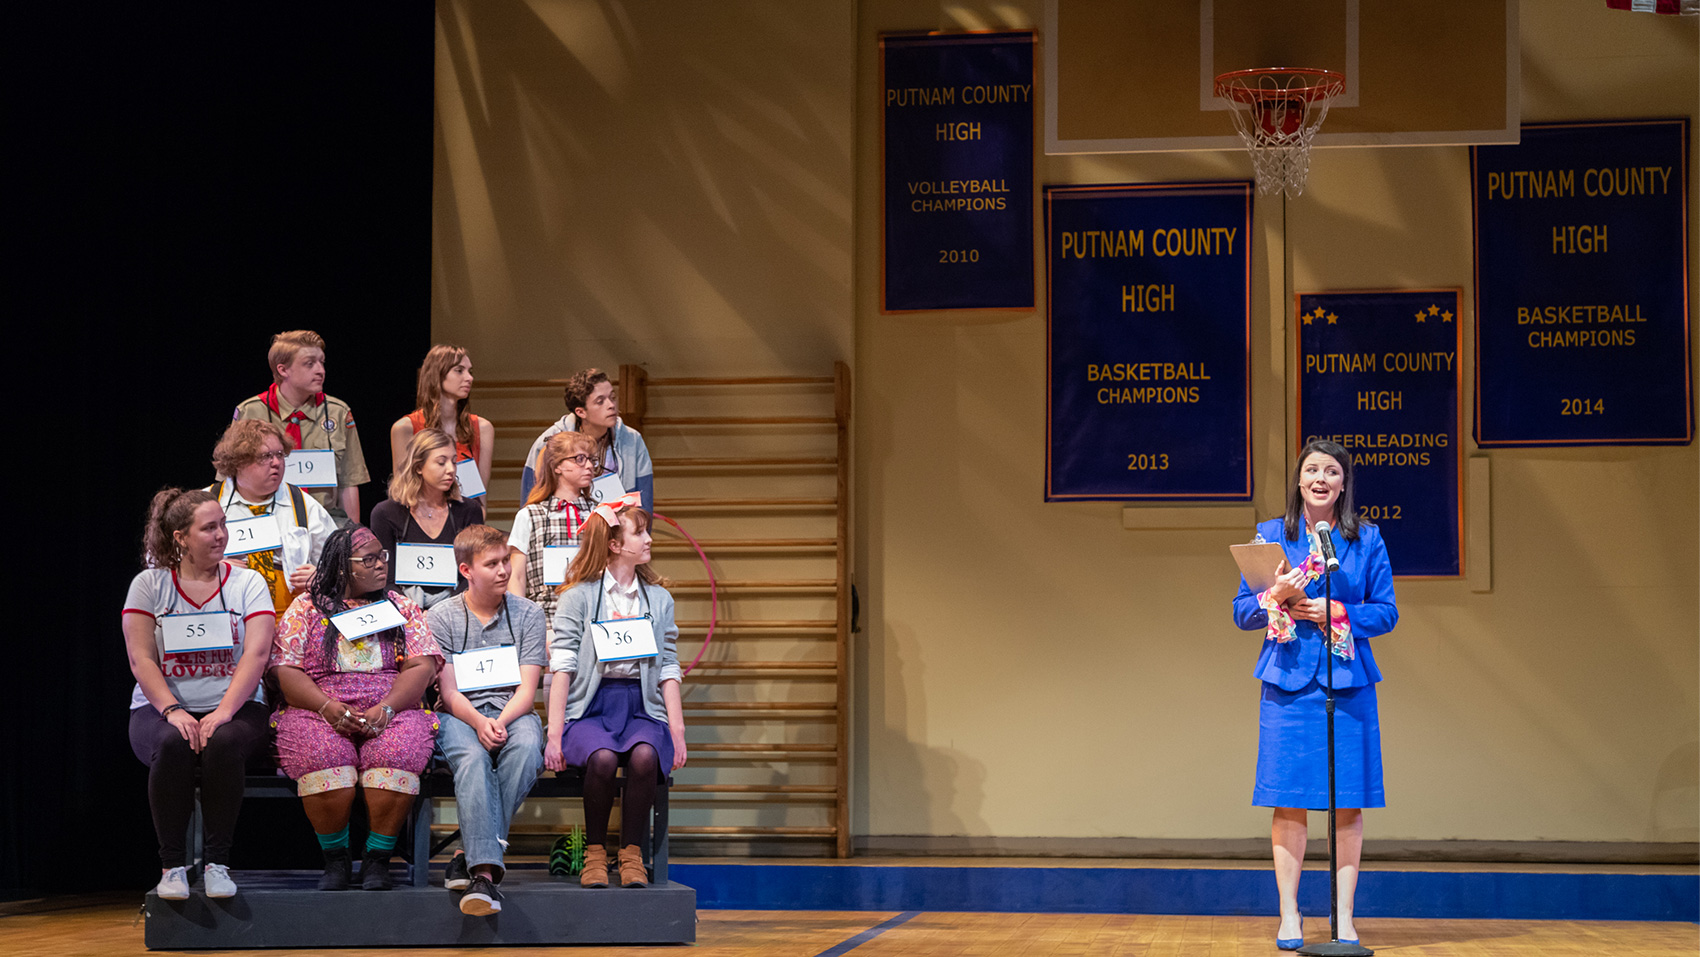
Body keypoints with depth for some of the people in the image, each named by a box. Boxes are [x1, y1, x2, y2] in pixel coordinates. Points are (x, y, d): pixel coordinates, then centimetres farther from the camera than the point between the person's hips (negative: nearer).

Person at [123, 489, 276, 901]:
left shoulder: (248, 584, 6)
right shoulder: (148, 585, 6)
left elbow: (256, 654, -6)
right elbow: (140, 659, -3)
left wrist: (223, 712, -21)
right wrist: (173, 711, -19)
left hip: (235, 707, 0)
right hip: (160, 707, 0)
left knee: (223, 743, -35)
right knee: (172, 744, -35)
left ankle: (218, 863, -24)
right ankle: (172, 865, -23)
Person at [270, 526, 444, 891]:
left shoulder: (402, 607, 16)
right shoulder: (305, 608, 12)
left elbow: (421, 667, 5)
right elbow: (287, 671, 2)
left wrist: (385, 709, -13)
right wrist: (328, 707, -15)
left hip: (392, 713, 1)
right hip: (319, 711, -1)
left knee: (397, 751, -33)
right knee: (321, 754, -34)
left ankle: (377, 860, -20)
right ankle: (335, 859, -17)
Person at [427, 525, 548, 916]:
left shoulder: (529, 613, 8)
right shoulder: (441, 617, 5)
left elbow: (527, 688, 0)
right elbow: (449, 692, -3)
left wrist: (501, 722, -21)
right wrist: (479, 723, -23)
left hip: (513, 713, 1)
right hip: (460, 717, -1)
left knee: (526, 747, -35)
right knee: (472, 756, -37)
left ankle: (470, 853, -30)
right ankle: (484, 871, -48)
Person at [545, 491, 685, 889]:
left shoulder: (659, 599, 15)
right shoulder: (578, 597, 4)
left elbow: (669, 668, 12)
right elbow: (562, 666, -2)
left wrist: (677, 729, 0)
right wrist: (554, 734, -10)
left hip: (642, 705, 2)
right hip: (589, 706, -2)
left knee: (644, 755, -33)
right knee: (602, 757, -35)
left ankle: (632, 854, -17)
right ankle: (595, 853, -14)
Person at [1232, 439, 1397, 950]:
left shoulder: (1367, 539, 8)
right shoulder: (1271, 535, 8)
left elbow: (1387, 612, 6)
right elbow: (1242, 611, 8)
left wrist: (1337, 613, -10)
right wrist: (1277, 597, -13)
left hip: (1348, 682, 0)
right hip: (1290, 681, 0)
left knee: (1349, 802, 0)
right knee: (1289, 801, -1)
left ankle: (1343, 916, 6)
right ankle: (1289, 916, 5)